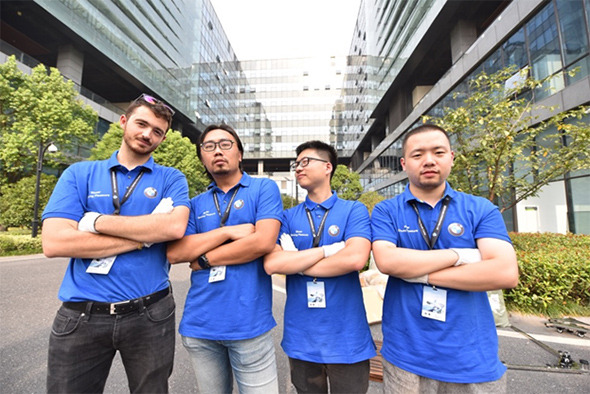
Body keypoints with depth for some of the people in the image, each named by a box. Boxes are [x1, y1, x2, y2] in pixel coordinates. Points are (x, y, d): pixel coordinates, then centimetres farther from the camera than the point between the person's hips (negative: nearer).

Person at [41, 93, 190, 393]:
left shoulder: (171, 179, 0)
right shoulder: (78, 174, 3)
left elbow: (175, 227, -19)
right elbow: (54, 243, -11)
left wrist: (96, 221, -14)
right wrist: (147, 234, -16)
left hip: (150, 315, 0)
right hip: (80, 316, 1)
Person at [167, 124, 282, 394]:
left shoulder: (264, 188, -3)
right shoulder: (196, 204, 8)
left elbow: (264, 241, -18)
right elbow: (174, 253, -3)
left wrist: (205, 259, -8)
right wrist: (229, 231, -14)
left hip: (249, 323, -4)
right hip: (199, 324, 4)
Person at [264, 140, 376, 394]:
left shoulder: (354, 210, -6)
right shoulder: (288, 217, 1)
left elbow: (355, 258, -23)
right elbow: (271, 264, -12)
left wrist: (293, 262, -14)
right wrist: (329, 249, -17)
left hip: (346, 337, -2)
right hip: (301, 337, 3)